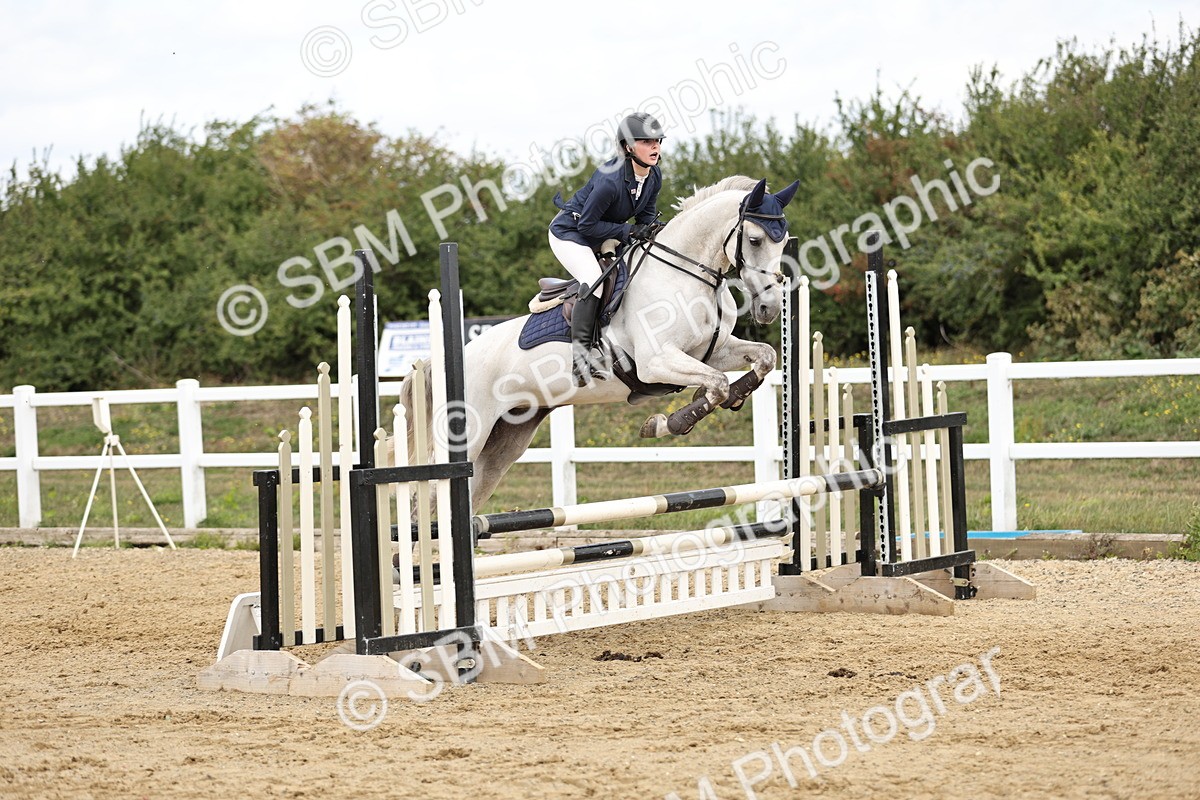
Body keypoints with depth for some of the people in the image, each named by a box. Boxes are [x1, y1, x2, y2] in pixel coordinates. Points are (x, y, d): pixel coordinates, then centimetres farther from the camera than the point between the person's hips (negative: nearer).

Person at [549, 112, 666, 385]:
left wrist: (648, 230, -19)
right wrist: (628, 232, -29)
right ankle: (580, 354, -24)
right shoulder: (611, 179, -34)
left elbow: (646, 217, 4)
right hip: (569, 232, -9)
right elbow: (587, 224, -27)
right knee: (593, 280, -28)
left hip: (602, 236, 9)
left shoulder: (654, 177, -8)